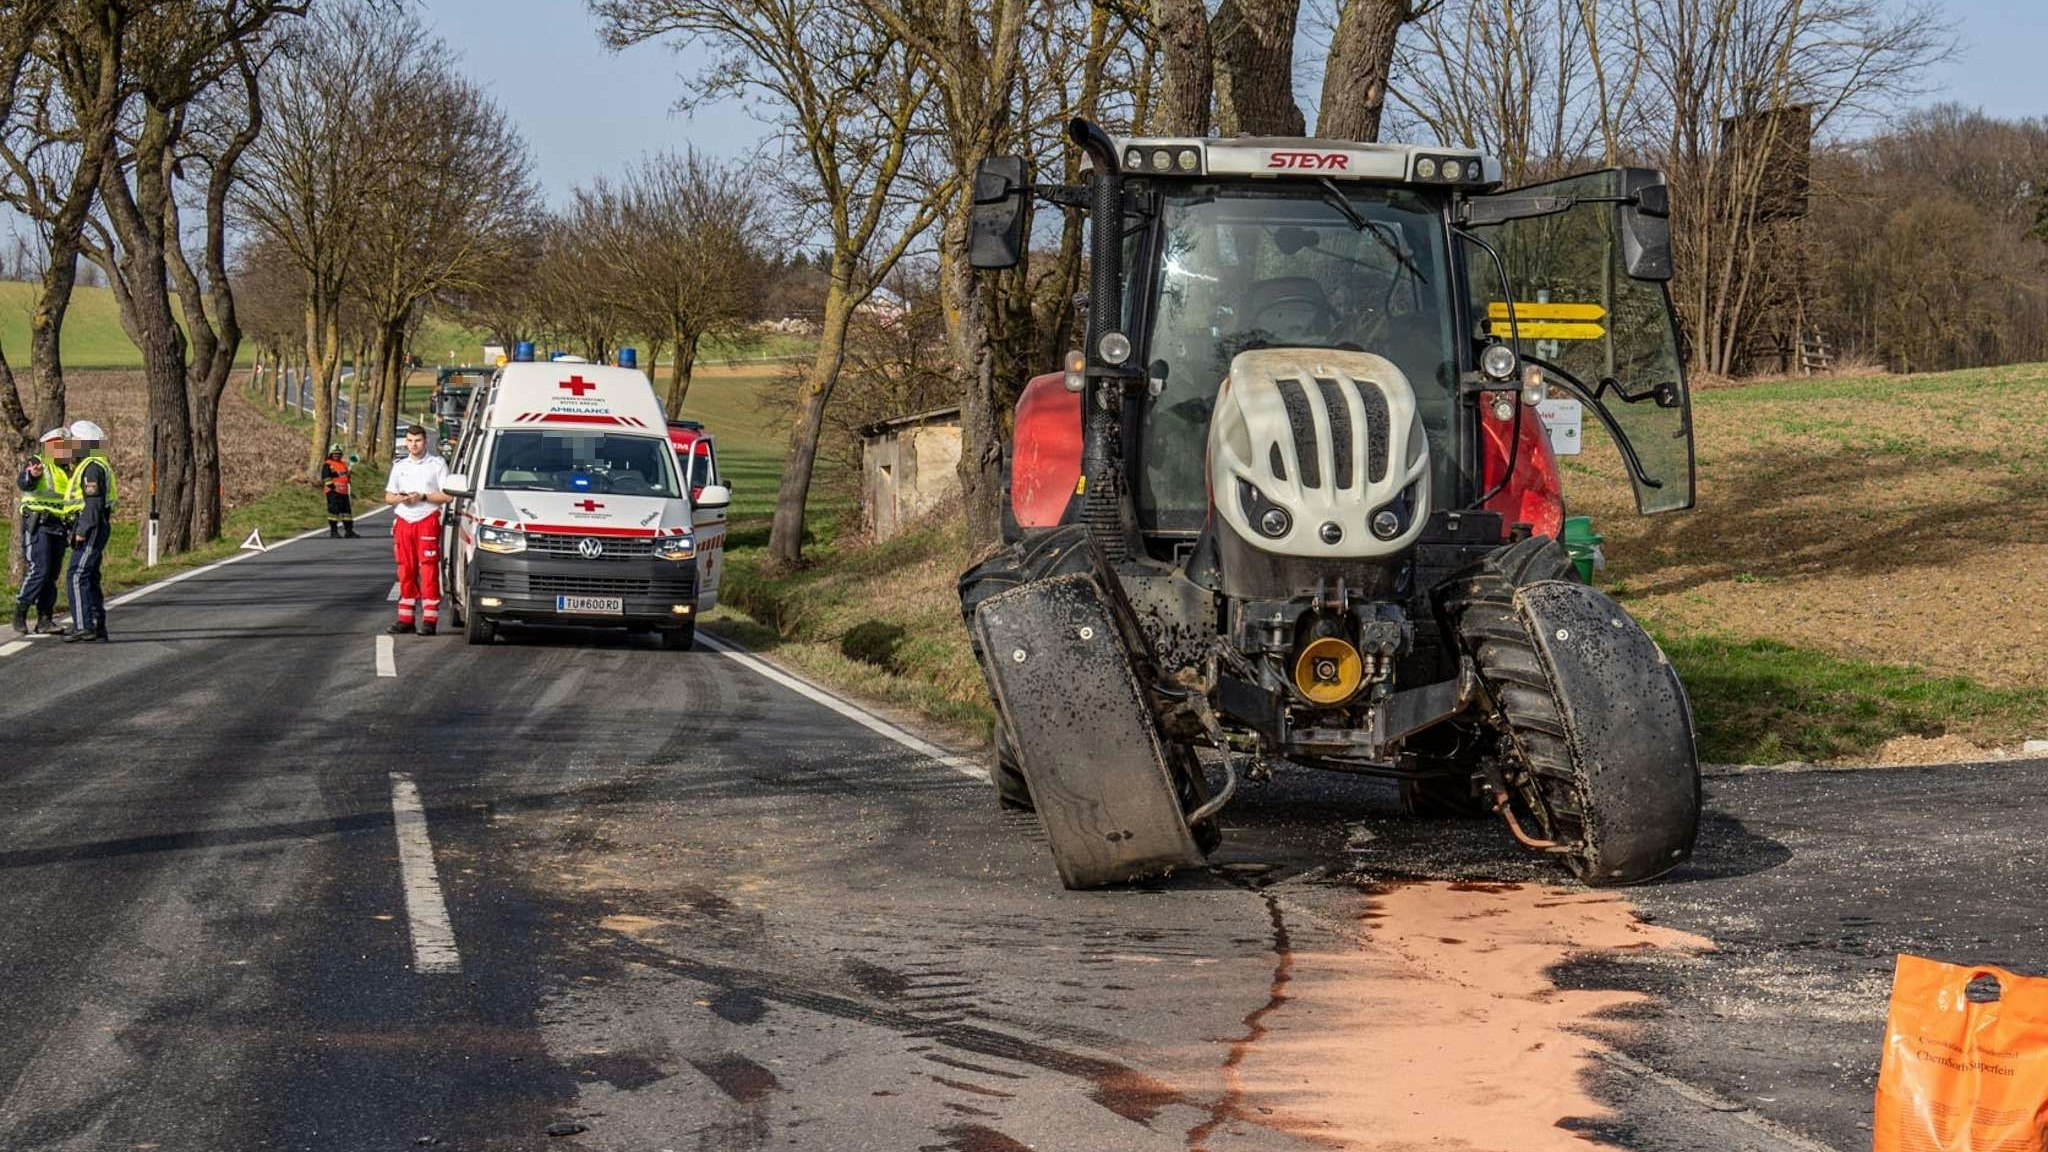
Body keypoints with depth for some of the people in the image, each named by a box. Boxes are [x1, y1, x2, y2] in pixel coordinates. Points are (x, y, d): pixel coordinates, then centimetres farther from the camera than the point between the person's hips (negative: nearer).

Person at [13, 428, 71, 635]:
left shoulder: (69, 471, 18)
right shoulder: (37, 464, -4)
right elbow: (23, 482, -26)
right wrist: (31, 475, -47)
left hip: (58, 528, 7)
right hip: (38, 524, -7)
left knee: (52, 574, 6)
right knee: (39, 569, -15)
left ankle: (45, 618, 10)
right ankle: (20, 613, -7)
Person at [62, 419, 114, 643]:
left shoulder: (93, 466, -13)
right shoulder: (89, 465, 20)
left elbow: (93, 501, -20)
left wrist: (82, 531, -22)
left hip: (90, 527, -11)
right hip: (93, 529, 11)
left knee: (78, 576, -13)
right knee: (90, 578, 11)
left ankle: (83, 626, -16)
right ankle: (98, 627, 12)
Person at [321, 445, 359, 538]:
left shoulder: (343, 464, 19)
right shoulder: (327, 465, -4)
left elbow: (347, 477, 28)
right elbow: (326, 478, -13)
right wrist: (333, 486, -19)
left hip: (344, 492, 7)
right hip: (333, 492, -7)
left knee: (347, 510, 8)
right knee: (334, 510, -7)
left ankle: (349, 531, 14)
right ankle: (334, 531, -2)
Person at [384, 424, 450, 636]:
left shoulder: (437, 464, 3)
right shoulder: (399, 466, 18)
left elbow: (447, 495, -4)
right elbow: (388, 497, 19)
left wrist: (422, 497, -14)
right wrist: (400, 498, -3)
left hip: (428, 521, -5)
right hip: (403, 522, 5)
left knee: (429, 571, -9)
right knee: (406, 571, 5)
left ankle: (429, 620, -10)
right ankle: (406, 619, 10)